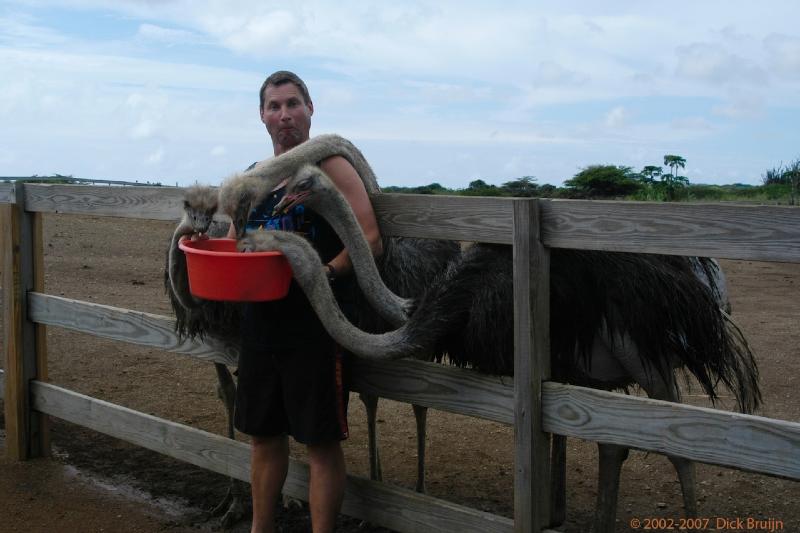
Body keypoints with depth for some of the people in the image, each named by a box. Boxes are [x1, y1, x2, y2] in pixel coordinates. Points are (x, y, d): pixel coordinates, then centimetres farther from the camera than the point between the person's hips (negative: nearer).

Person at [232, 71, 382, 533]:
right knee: (265, 433, 18)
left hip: (316, 325, -7)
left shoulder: (331, 166, -8)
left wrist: (324, 275, -25)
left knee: (321, 440, 1)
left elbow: (371, 240, -15)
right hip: (261, 321, 7)